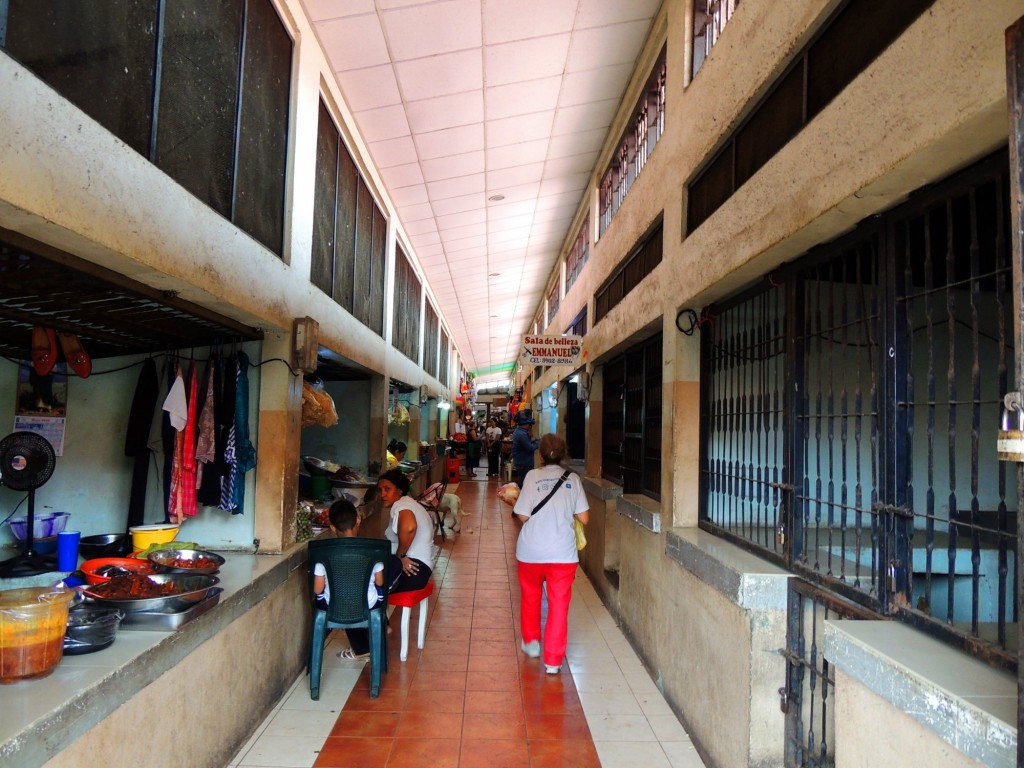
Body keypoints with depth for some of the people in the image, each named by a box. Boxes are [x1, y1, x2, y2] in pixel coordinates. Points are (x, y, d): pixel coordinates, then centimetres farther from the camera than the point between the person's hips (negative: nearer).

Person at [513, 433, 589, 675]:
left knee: (530, 597, 23)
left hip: (531, 551, 0)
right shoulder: (572, 479, -2)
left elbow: (523, 516, -8)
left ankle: (531, 642, 39)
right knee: (559, 605, 8)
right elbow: (584, 517, -1)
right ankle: (553, 660, 10)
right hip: (563, 553, 0)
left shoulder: (533, 476, -7)